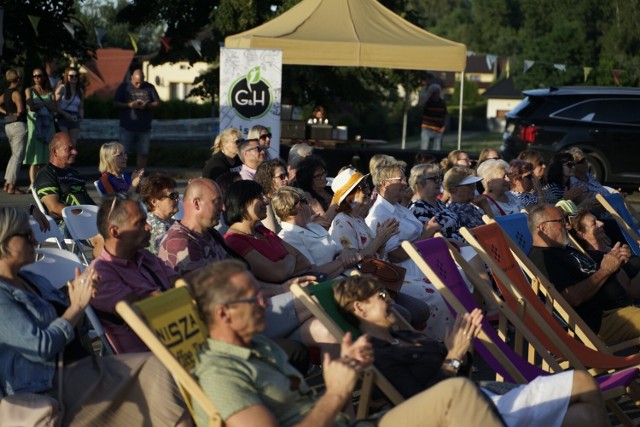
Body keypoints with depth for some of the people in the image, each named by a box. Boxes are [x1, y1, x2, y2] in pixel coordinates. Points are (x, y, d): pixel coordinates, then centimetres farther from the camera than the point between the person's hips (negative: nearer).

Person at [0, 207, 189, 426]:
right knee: (151, 370, -18)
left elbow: (69, 323, 20)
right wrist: (77, 305, -11)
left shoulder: (33, 281, 15)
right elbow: (40, 347, -20)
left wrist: (80, 292, 0)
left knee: (153, 367, -9)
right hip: (48, 390, -9)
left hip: (78, 366, 9)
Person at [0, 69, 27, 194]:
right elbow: (21, 109, -21)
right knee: (18, 156, -5)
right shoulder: (16, 93, -13)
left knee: (15, 154, 19)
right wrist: (18, 113, 0)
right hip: (19, 125, -9)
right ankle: (11, 186, -6)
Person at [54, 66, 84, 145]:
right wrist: (65, 114, -19)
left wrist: (81, 115, -1)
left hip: (74, 120, 5)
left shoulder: (80, 91, 14)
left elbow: (81, 107, 20)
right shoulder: (62, 88, -1)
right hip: (63, 118, -5)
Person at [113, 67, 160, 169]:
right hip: (127, 128, -3)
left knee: (143, 153, 5)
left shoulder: (150, 88, 7)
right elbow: (115, 104, -1)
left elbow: (157, 104, 5)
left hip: (144, 128, 3)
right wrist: (129, 105, -18)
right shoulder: (124, 87, 2)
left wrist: (146, 105, -15)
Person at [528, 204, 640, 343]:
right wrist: (606, 269, -11)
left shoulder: (565, 250, 21)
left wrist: (616, 260, 4)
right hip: (605, 319, -11)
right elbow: (574, 298, -22)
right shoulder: (542, 257, -13)